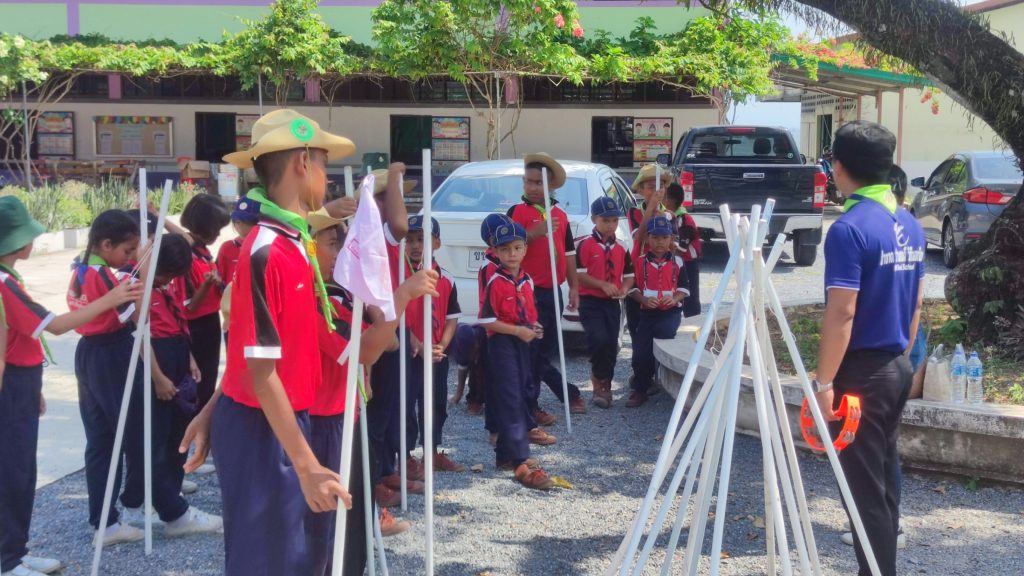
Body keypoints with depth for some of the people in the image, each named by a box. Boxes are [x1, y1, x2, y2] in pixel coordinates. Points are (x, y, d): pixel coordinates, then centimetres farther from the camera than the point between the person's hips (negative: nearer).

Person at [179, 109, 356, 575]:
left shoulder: (291, 244, 7)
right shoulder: (267, 253, -23)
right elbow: (260, 371, -23)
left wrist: (211, 412, 20)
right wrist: (307, 466, -24)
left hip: (283, 420, 9)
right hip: (261, 429, -9)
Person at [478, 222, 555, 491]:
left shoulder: (527, 280, 9)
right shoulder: (496, 283, -12)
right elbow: (488, 321, -15)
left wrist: (534, 326, 1)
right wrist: (518, 330, -19)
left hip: (522, 343, 8)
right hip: (501, 345, -8)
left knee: (523, 396, 13)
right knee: (511, 401, -10)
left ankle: (506, 454, 26)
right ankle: (521, 464, -12)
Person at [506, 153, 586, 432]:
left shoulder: (560, 215, 12)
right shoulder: (517, 211, -5)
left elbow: (568, 254, 16)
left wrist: (574, 288, 12)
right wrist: (534, 233, -24)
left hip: (553, 291, 6)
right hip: (529, 292, -6)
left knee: (546, 351, 12)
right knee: (532, 352, -2)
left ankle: (532, 407, 24)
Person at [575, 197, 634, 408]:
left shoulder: (621, 248, 10)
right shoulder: (585, 245, -6)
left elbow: (629, 275, 15)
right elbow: (579, 274, -11)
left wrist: (625, 288, -7)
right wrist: (603, 285, -19)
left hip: (613, 303, 5)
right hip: (590, 301, -5)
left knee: (611, 345, 4)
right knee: (599, 339, -20)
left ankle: (604, 385, 19)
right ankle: (599, 379, 5)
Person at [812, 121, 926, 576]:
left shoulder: (850, 228, -19)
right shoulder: (910, 225, 8)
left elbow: (841, 314, -22)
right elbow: (915, 303, 14)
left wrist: (823, 382, -17)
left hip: (861, 373, -9)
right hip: (897, 368, 9)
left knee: (865, 483, -1)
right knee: (885, 472, 18)